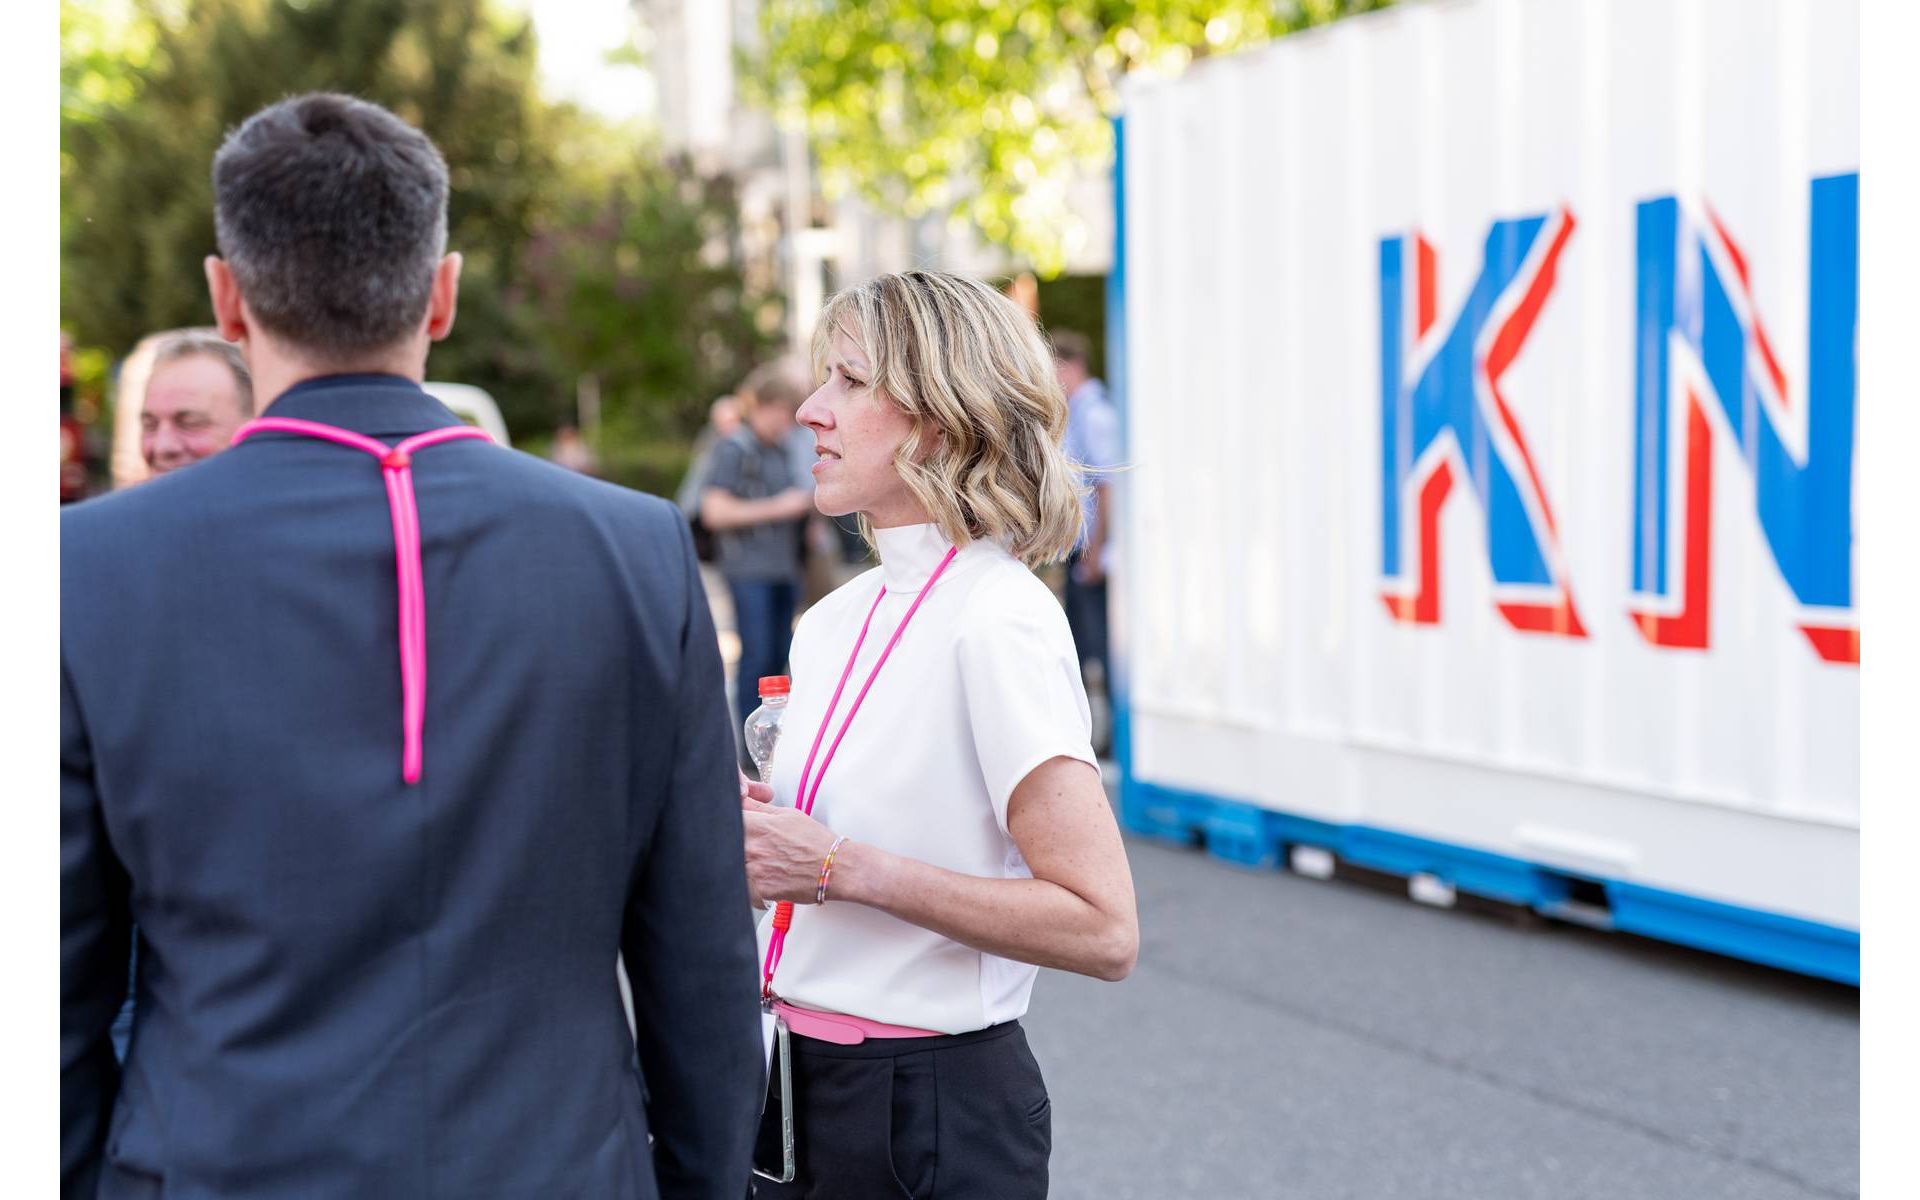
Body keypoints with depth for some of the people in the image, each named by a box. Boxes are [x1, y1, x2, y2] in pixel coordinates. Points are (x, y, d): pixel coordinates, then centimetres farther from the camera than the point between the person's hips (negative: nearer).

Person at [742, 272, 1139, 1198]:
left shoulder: (997, 621, -17)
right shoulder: (835, 621, 7)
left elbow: (1101, 930, -22)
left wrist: (841, 867, -22)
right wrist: (749, 837, -2)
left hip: (933, 1118, -7)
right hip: (802, 1087, 8)